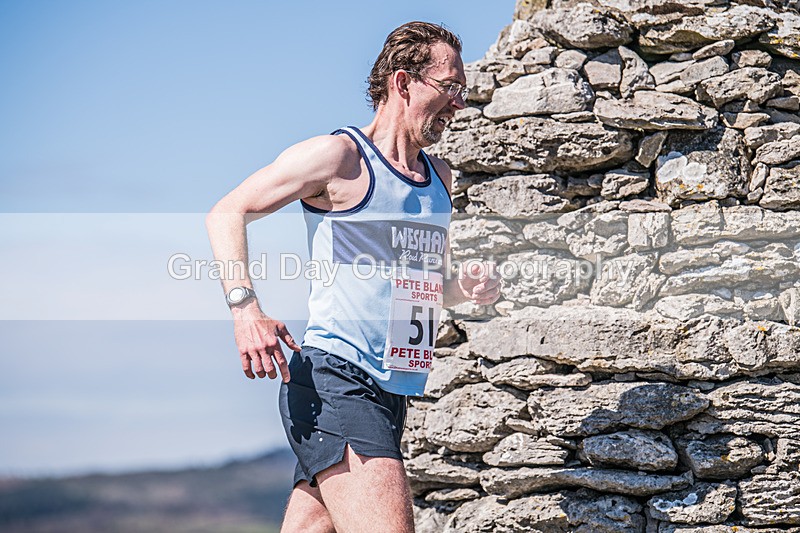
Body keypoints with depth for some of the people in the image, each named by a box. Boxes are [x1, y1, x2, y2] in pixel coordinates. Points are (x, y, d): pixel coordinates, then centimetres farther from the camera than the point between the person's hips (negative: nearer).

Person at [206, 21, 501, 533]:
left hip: (393, 394, 8)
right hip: (335, 381, -8)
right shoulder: (340, 156, -4)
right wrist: (246, 307, -18)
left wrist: (466, 288, 8)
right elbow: (227, 213, -3)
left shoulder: (439, 178, 20)